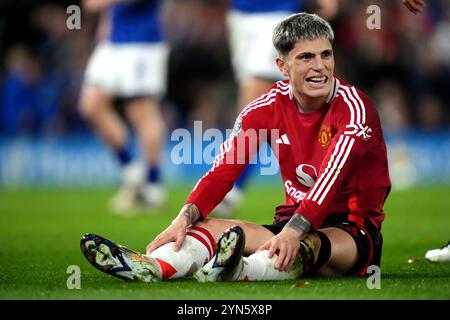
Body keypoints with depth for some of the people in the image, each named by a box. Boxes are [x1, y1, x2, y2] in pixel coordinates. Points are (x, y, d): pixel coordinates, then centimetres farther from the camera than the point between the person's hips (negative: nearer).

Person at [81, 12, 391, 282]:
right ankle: (153, 266, -48)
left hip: (353, 230, -6)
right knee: (210, 227, -16)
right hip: (294, 221, 6)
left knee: (311, 244, -40)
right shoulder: (270, 107, 2)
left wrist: (293, 232, -45)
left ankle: (238, 271, -71)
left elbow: (332, 177, -29)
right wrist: (184, 218, -23)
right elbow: (224, 169, -5)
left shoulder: (353, 107, -14)